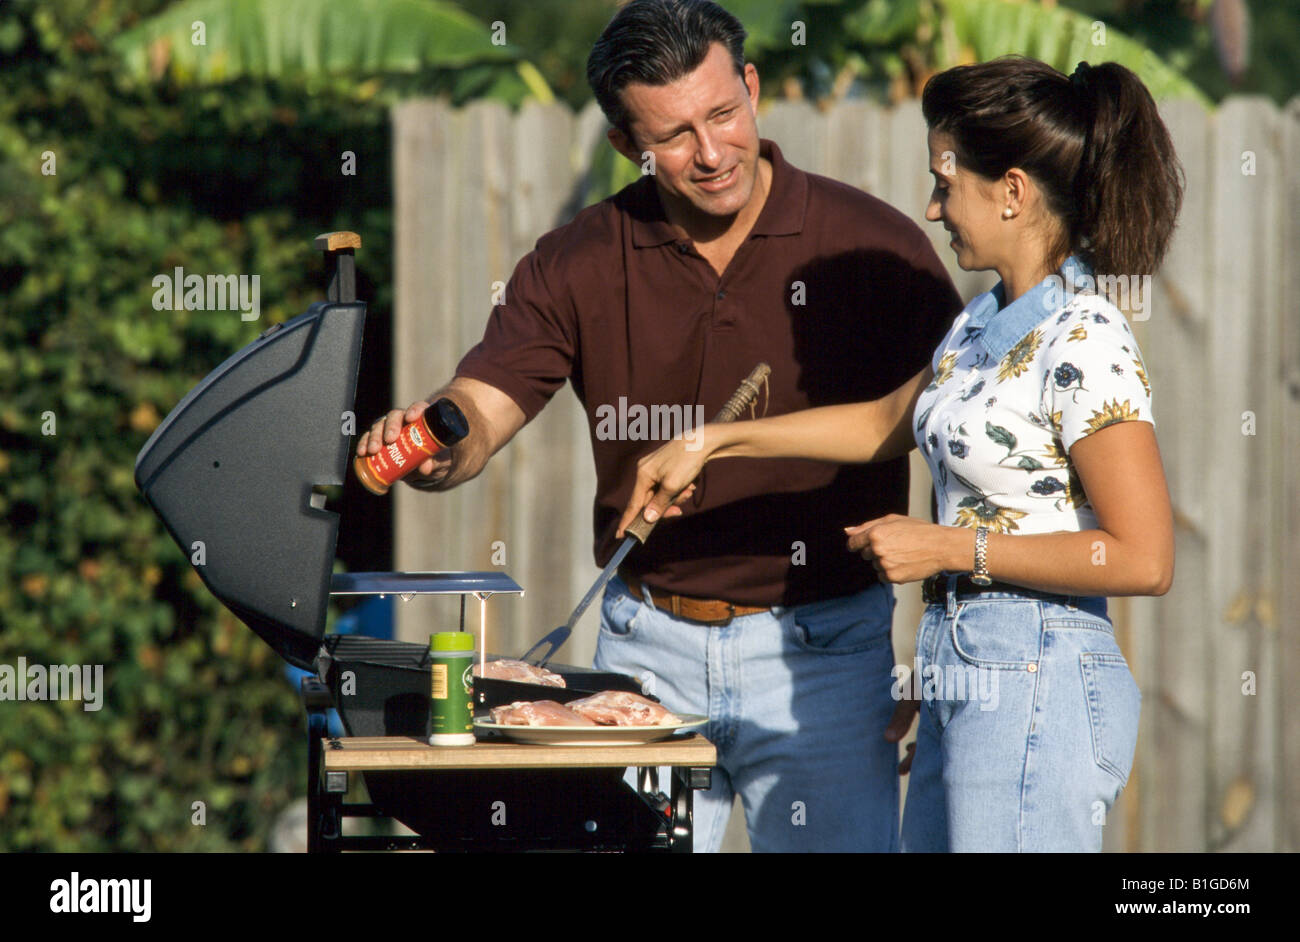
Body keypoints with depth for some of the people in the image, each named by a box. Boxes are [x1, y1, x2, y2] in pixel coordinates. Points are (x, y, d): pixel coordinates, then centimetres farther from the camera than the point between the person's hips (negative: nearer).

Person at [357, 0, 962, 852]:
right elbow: (477, 411, -5)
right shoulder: (580, 264, 2)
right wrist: (431, 445, -31)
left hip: (819, 650, -2)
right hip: (646, 651, 2)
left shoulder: (873, 246, -5)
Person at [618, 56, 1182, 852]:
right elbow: (891, 422, 30)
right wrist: (710, 442, 30)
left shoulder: (1083, 346, -15)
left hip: (1035, 691, -9)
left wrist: (948, 548, -14)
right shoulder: (986, 323, 12)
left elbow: (1143, 559, -19)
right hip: (965, 680, 9)